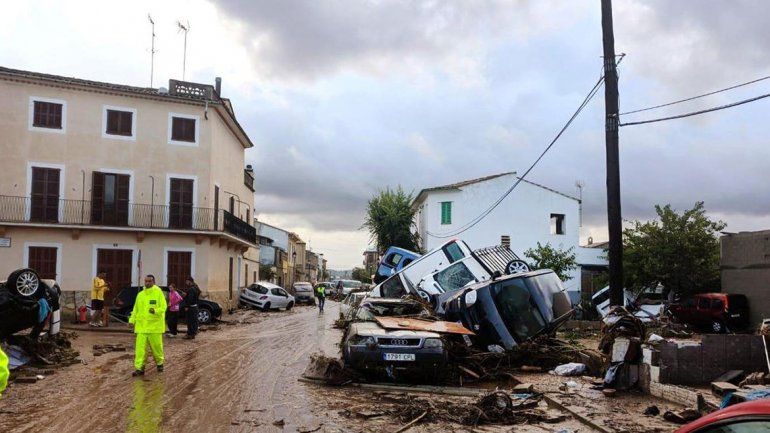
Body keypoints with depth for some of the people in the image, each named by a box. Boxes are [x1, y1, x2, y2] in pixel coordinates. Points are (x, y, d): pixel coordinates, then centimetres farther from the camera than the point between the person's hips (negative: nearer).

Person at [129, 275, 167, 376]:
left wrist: (155, 311, -28)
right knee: (140, 347, -2)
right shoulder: (140, 294, 11)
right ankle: (139, 367, 1)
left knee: (156, 346, 4)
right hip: (141, 326, 4)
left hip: (155, 325, -4)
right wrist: (132, 320, 8)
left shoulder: (158, 293, -4)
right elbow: (136, 309, 17)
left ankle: (160, 363, 27)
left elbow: (163, 307, -10)